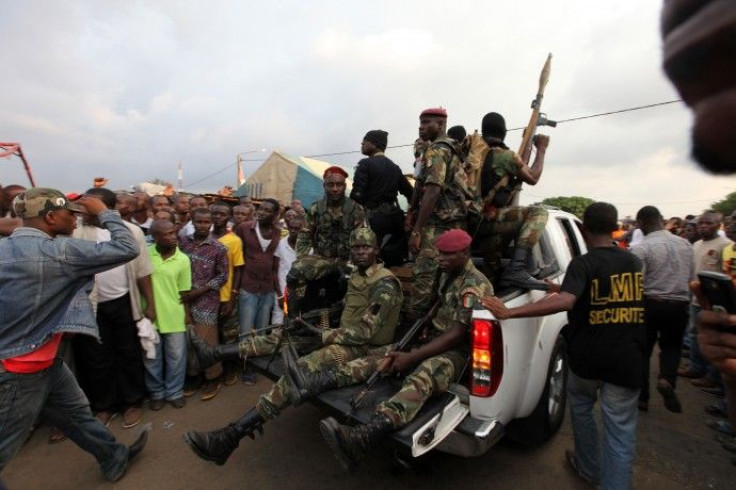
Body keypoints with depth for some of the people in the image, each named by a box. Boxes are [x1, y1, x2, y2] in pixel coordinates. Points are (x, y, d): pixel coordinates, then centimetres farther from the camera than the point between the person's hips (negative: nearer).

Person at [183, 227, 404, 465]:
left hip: (365, 347, -9)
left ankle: (230, 436, -32)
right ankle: (216, 353, 7)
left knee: (302, 368, -31)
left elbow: (366, 330, -21)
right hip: (344, 336, 9)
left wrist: (321, 335, -20)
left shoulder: (385, 284, -16)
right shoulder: (355, 275, 11)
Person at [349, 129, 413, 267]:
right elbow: (410, 192, 16)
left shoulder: (365, 164, -6)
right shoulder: (394, 167, 15)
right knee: (396, 262, 13)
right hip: (395, 217, 7)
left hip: (375, 219, -7)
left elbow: (357, 194, -15)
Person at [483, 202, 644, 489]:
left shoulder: (583, 264, -15)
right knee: (620, 431, 10)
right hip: (628, 361, 3)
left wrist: (510, 313, -35)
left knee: (581, 409, 24)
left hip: (588, 358, -3)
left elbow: (564, 301, -33)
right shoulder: (635, 263, 4)